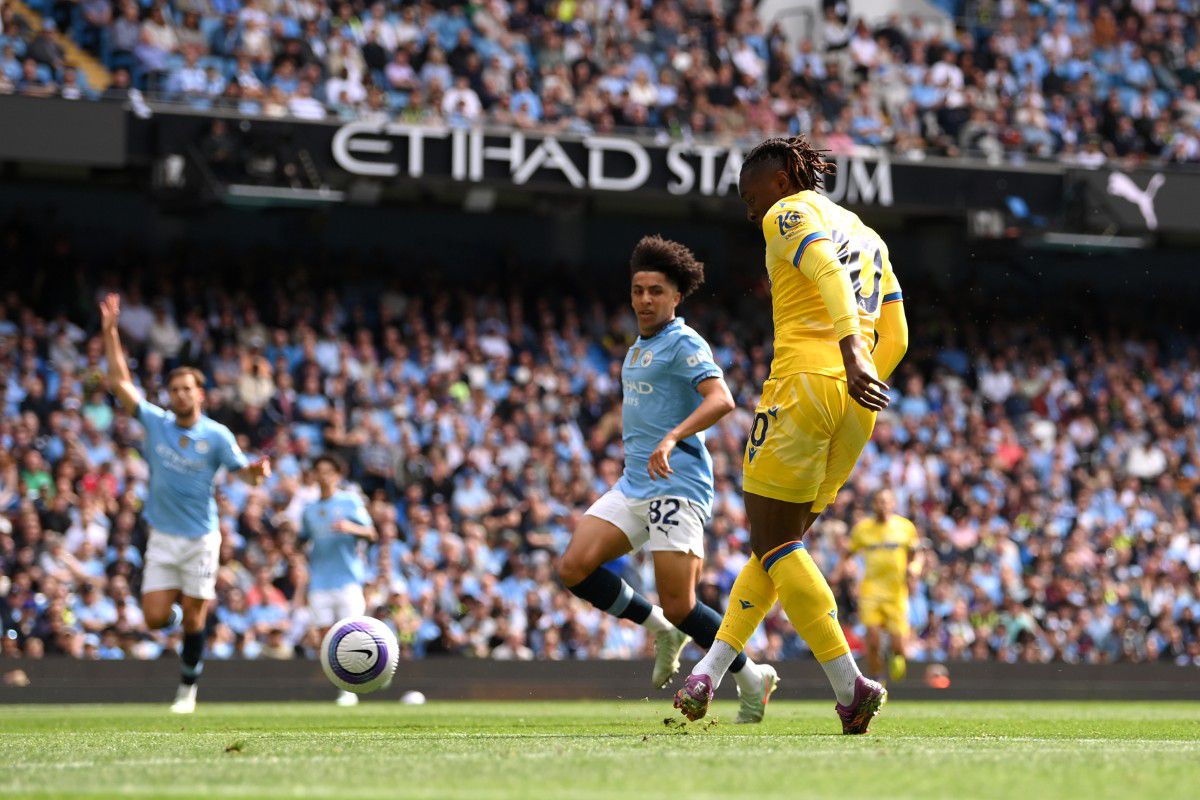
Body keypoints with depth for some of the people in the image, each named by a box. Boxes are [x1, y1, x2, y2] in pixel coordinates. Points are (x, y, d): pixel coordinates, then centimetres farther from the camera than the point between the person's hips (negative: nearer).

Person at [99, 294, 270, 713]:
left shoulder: (217, 435, -5)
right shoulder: (155, 422, 0)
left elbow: (245, 474, -6)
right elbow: (120, 382, -2)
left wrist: (257, 471, -30)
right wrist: (110, 333, -9)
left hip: (200, 538, -2)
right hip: (162, 537, 2)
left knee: (193, 619, -1)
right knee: (155, 618, -4)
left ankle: (188, 689, 16)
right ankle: (179, 606, 33)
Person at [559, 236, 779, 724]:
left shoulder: (683, 343, -8)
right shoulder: (639, 348, 20)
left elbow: (721, 400, -24)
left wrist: (671, 438, -36)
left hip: (676, 485, -8)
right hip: (634, 484, 8)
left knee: (678, 606, -12)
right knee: (575, 568, -9)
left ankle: (752, 679, 8)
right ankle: (661, 630, 9)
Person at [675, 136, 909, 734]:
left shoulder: (789, 214, 2)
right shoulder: (867, 236, 26)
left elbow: (827, 271, -19)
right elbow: (895, 338, 21)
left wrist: (850, 355, -32)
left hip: (804, 383, -8)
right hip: (856, 405, 8)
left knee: (774, 541, -4)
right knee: (779, 539, 15)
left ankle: (851, 685, -14)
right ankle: (709, 672, 14)